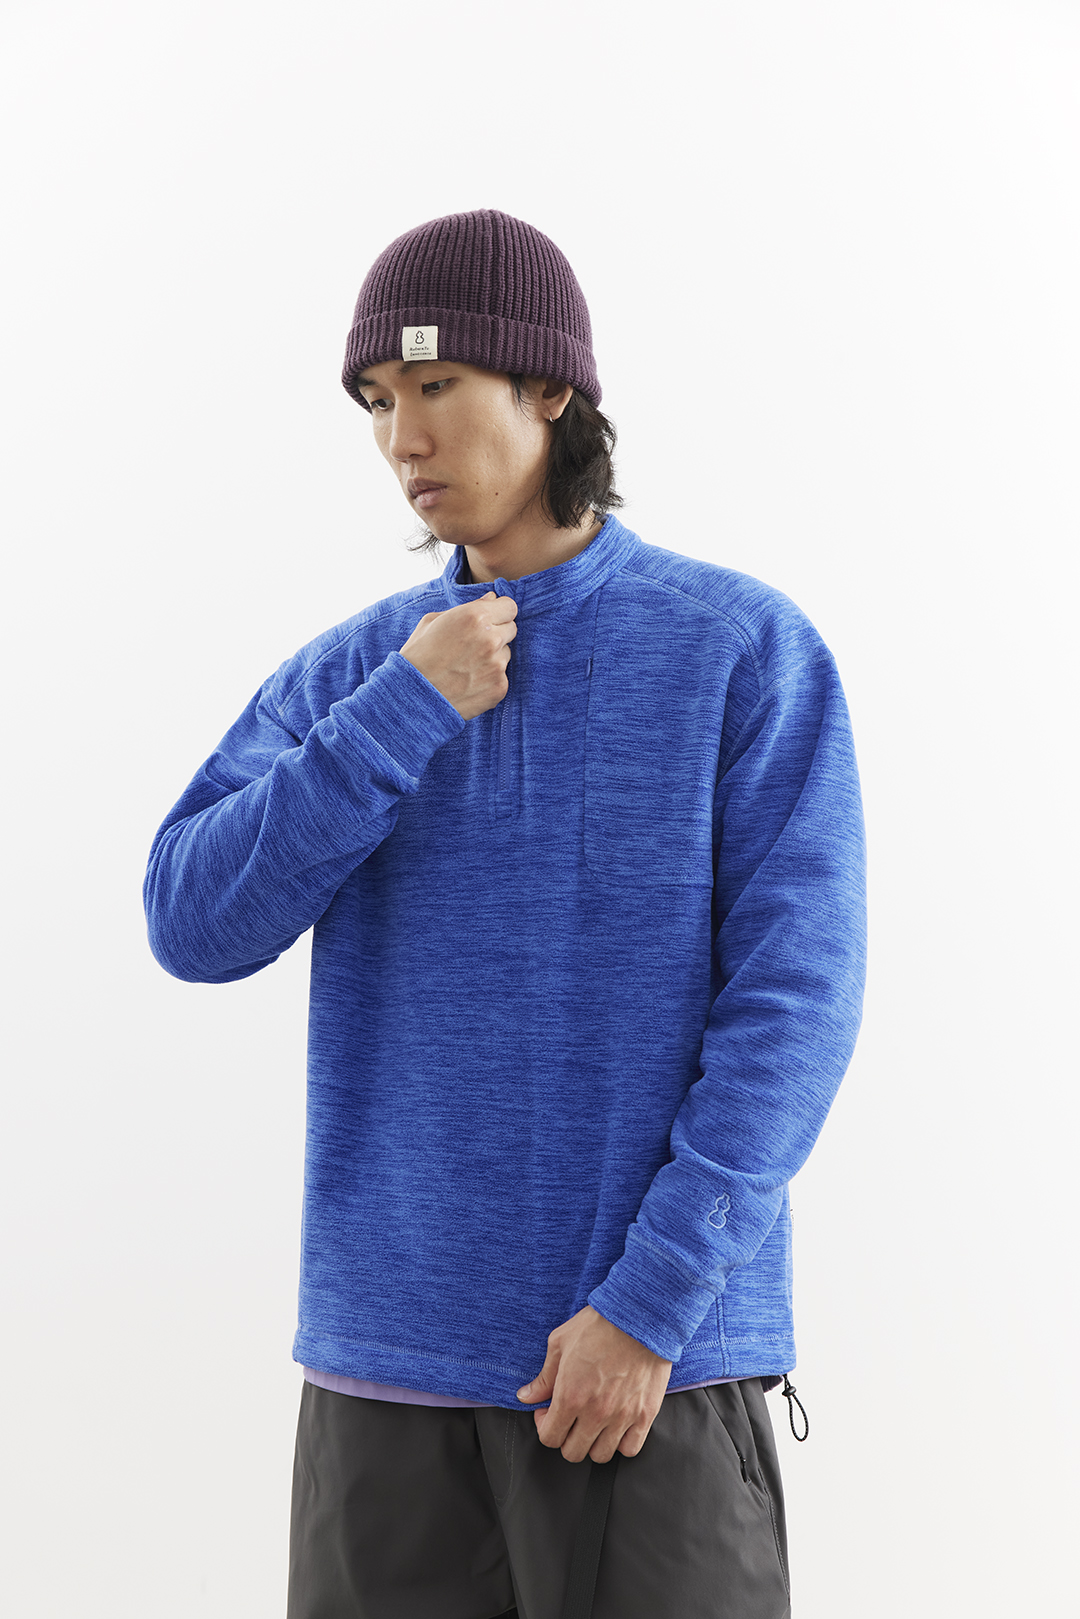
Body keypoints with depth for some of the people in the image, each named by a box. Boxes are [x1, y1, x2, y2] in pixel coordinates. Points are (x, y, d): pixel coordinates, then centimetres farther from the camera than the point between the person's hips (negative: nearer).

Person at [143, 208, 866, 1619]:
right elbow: (195, 925, -5)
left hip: (657, 1348, -3)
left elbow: (795, 1001, -10)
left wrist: (649, 1299, -17)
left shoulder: (750, 651, -4)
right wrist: (406, 710, -12)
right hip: (389, 1350, 4)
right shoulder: (344, 679, 8)